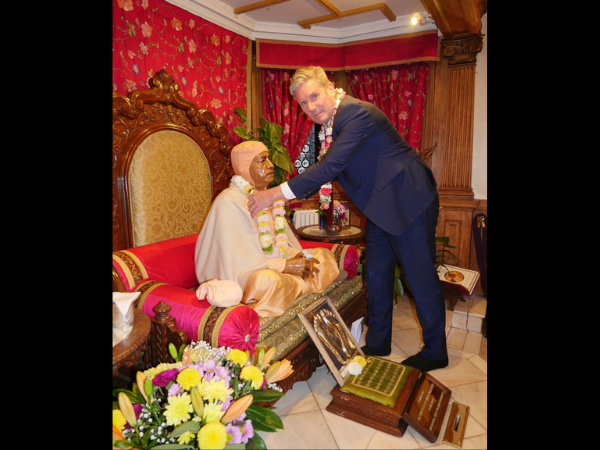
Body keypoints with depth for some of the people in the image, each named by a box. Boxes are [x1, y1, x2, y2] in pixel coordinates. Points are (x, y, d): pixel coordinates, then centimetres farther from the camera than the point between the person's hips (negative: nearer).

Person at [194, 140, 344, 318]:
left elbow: (282, 239, 11)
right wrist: (285, 265, -20)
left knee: (323, 254, 1)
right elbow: (239, 262, -20)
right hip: (238, 276, -8)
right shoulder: (229, 201, -16)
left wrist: (298, 257, -9)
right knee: (268, 281, -40)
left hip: (270, 266, 9)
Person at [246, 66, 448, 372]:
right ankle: (377, 343, 32)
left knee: (421, 277, 1)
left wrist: (275, 194, -29)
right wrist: (293, 198, 1)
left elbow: (330, 166, -31)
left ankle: (434, 352, 21)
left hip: (408, 201, -9)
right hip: (380, 206, 9)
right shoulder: (326, 124, 5)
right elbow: (323, 170, 13)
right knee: (376, 276, 15)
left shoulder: (358, 114, -23)